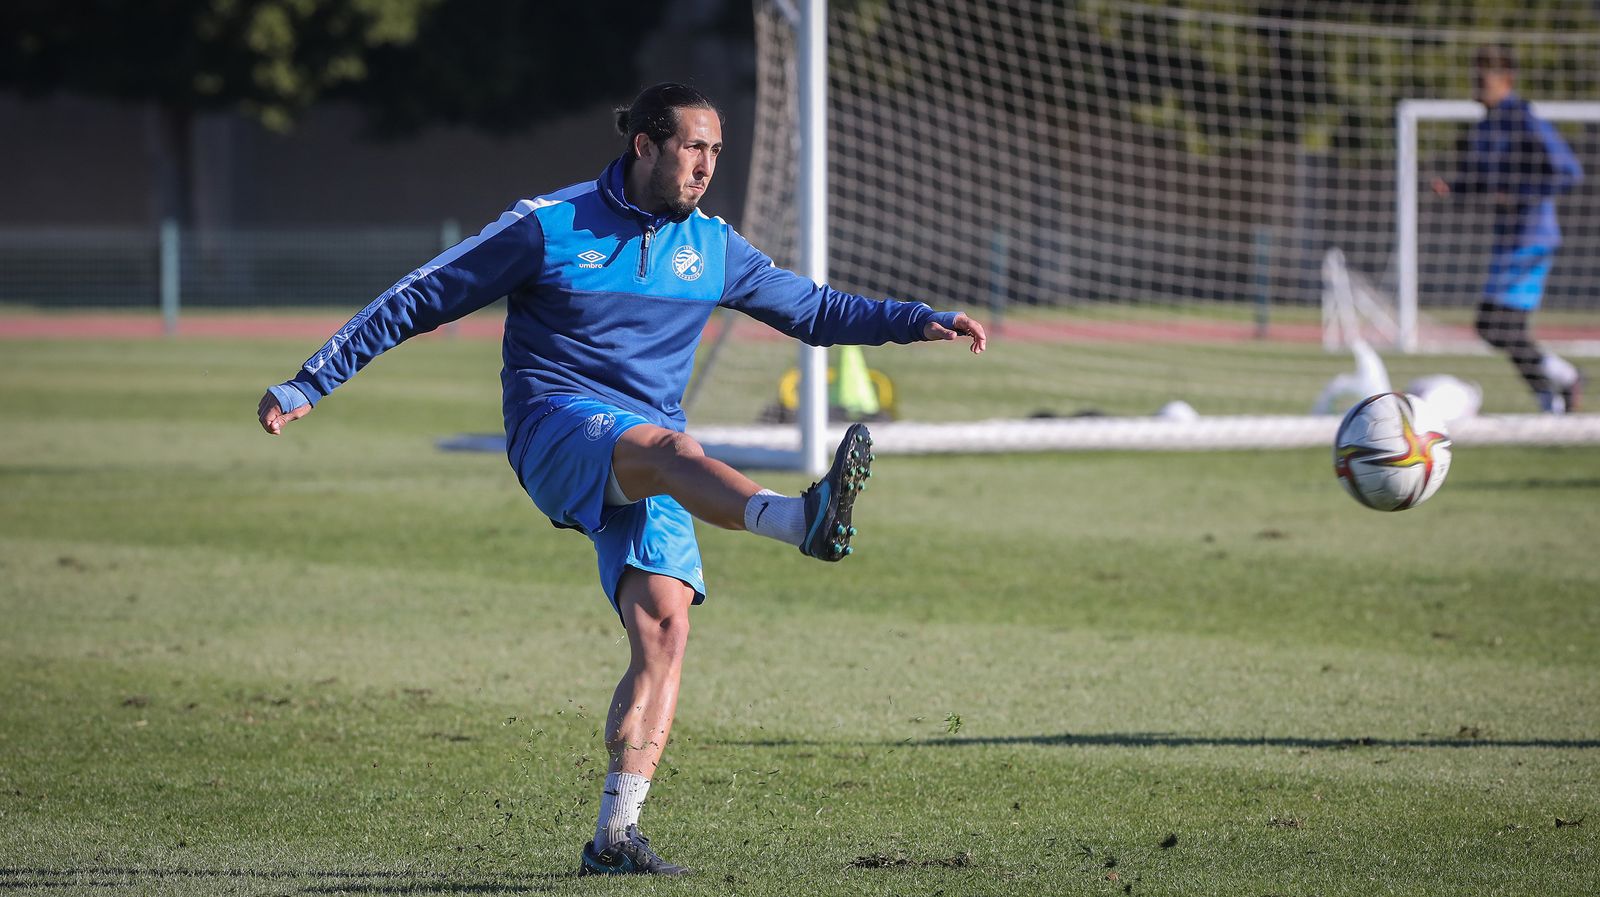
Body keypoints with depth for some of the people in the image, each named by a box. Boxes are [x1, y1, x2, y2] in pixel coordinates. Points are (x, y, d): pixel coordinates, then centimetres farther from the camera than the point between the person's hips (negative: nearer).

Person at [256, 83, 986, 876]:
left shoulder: (709, 246, 14)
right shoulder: (550, 226, -1)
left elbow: (812, 309, 25)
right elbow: (422, 298, 4)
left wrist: (920, 322, 12)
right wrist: (311, 382, 2)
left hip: (647, 467, 5)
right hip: (555, 427, -5)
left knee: (664, 624, -17)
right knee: (669, 448, -38)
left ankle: (615, 834, -15)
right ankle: (801, 520, -69)